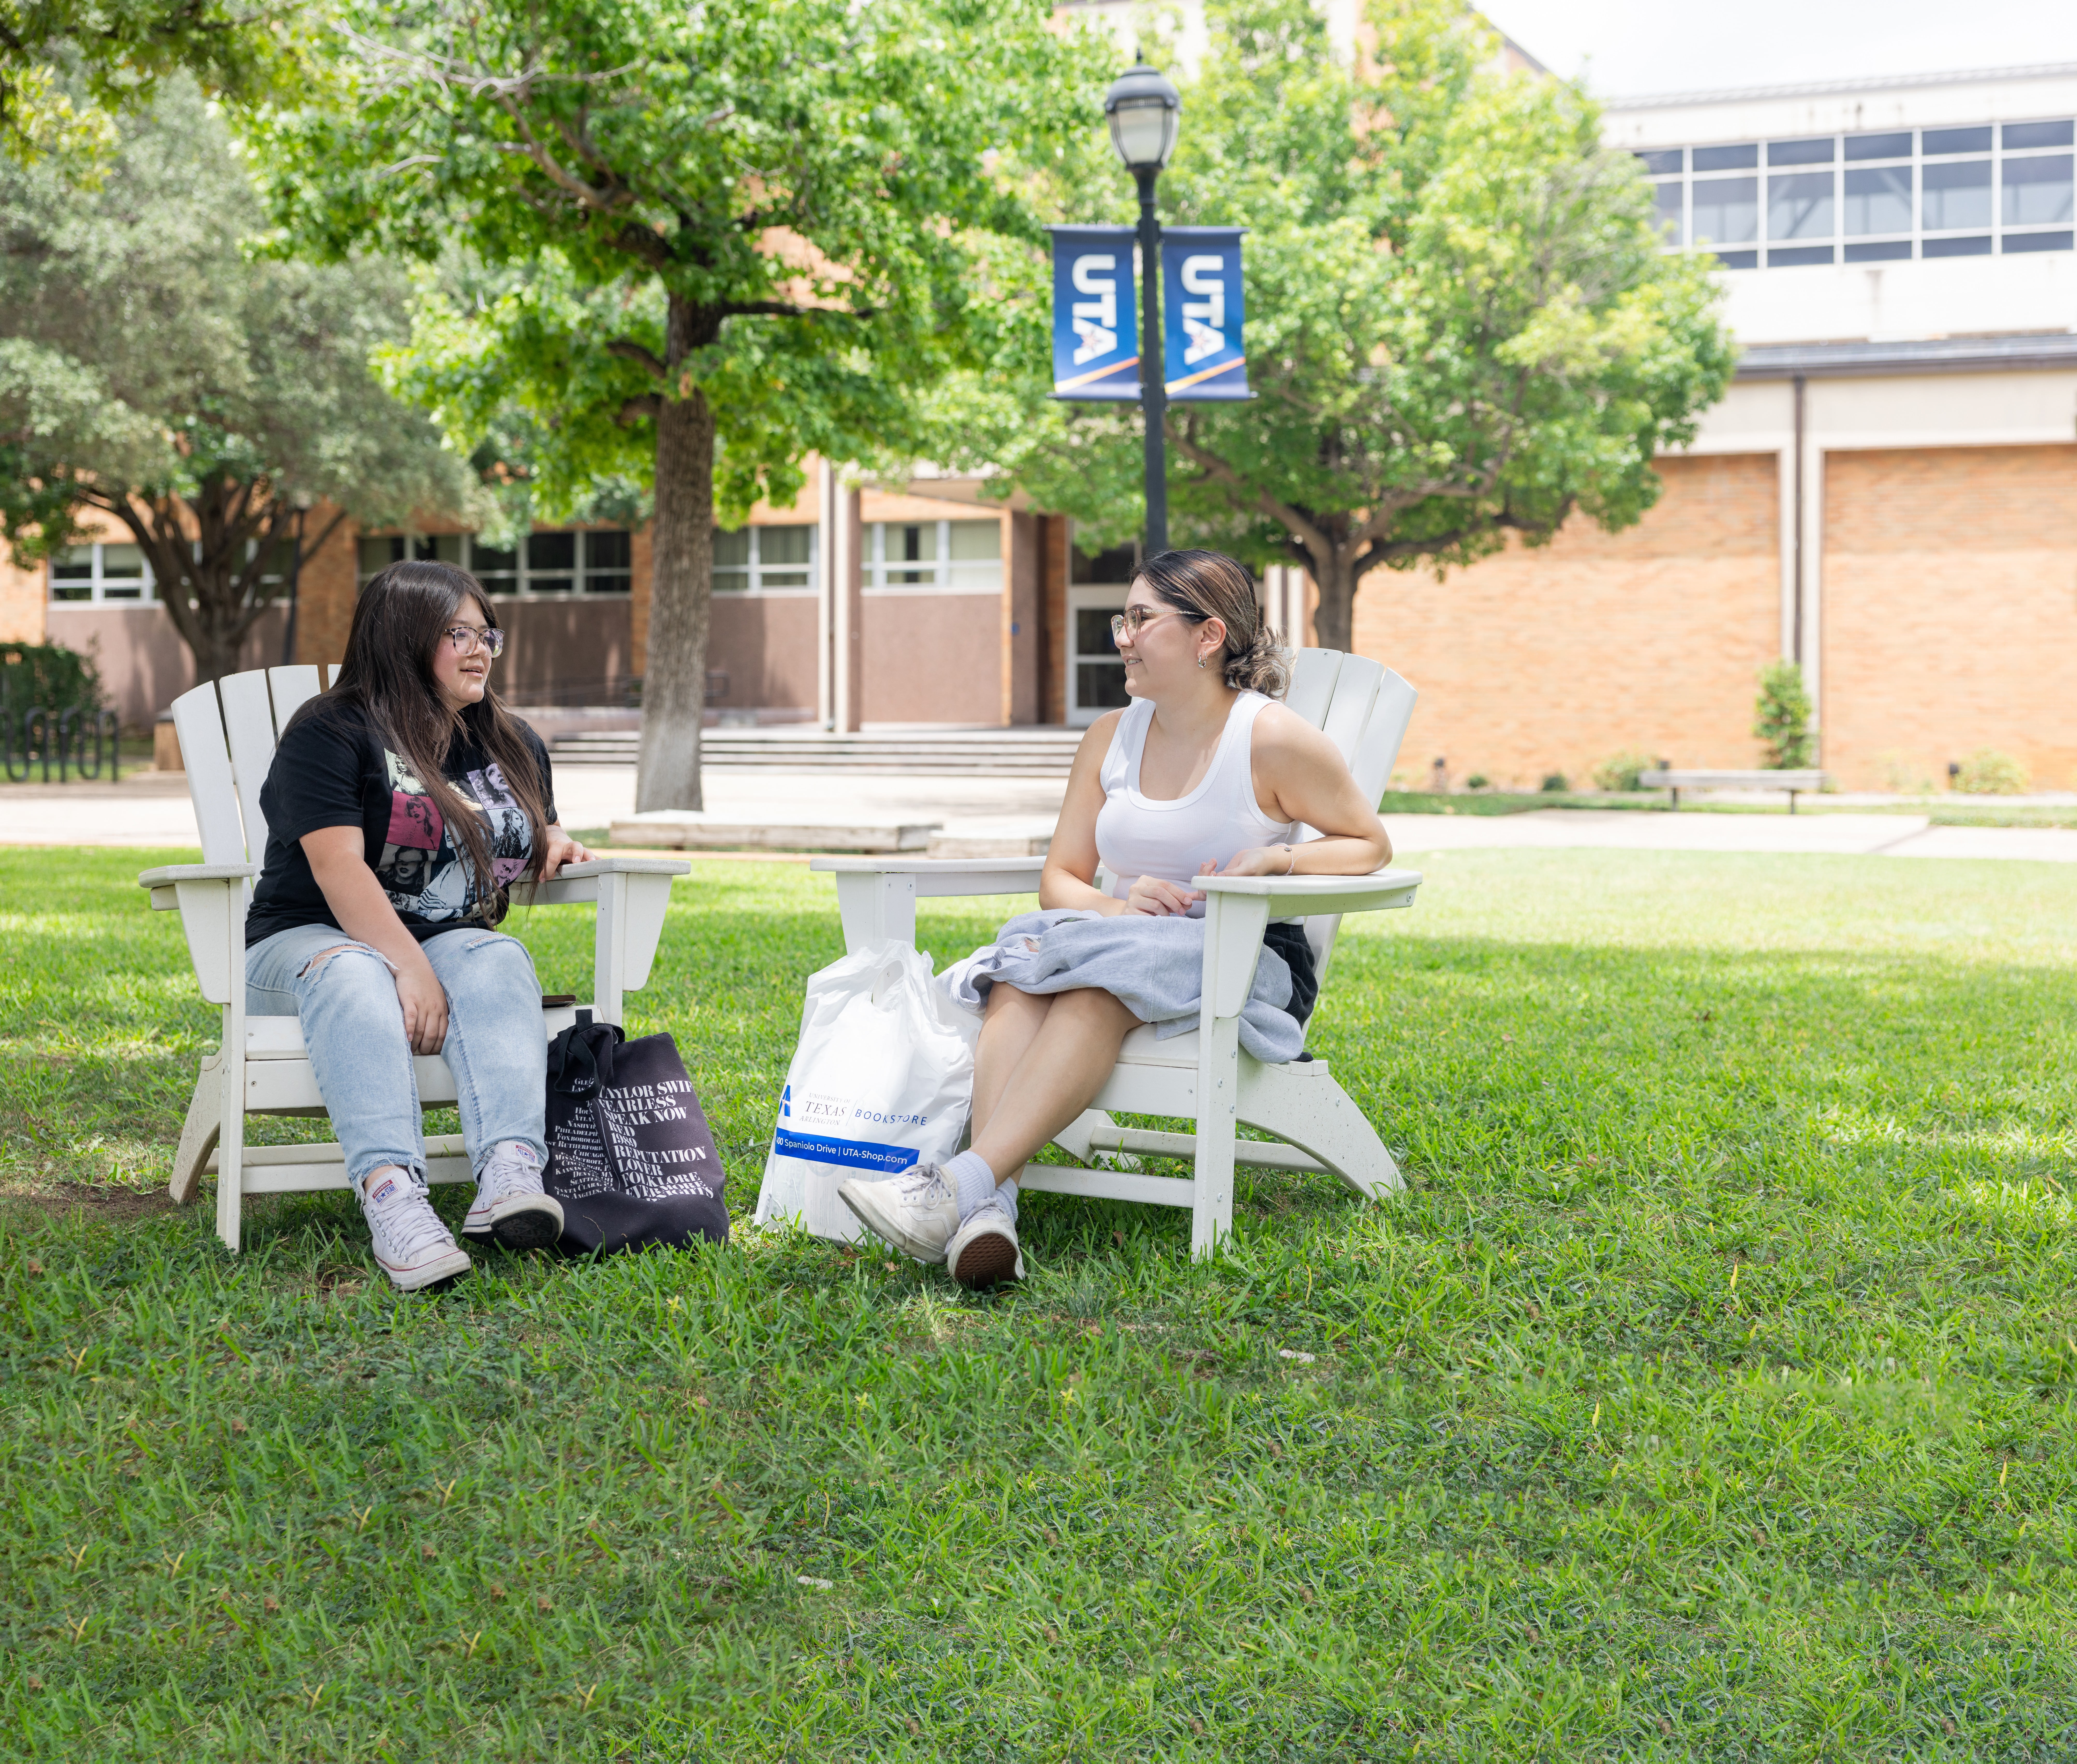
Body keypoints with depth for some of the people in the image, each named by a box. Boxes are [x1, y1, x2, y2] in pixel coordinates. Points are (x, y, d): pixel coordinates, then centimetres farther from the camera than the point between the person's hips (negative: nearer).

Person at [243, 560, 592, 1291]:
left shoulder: (514, 747, 17)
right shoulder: (330, 733, -5)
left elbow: (535, 829, 34)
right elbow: (338, 867, -17)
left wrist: (555, 841, 8)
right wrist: (412, 968, -29)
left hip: (455, 947, 4)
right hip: (310, 942, -4)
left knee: (498, 961, -31)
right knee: (353, 976, -39)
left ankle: (510, 1174, -54)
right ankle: (391, 1197, -60)